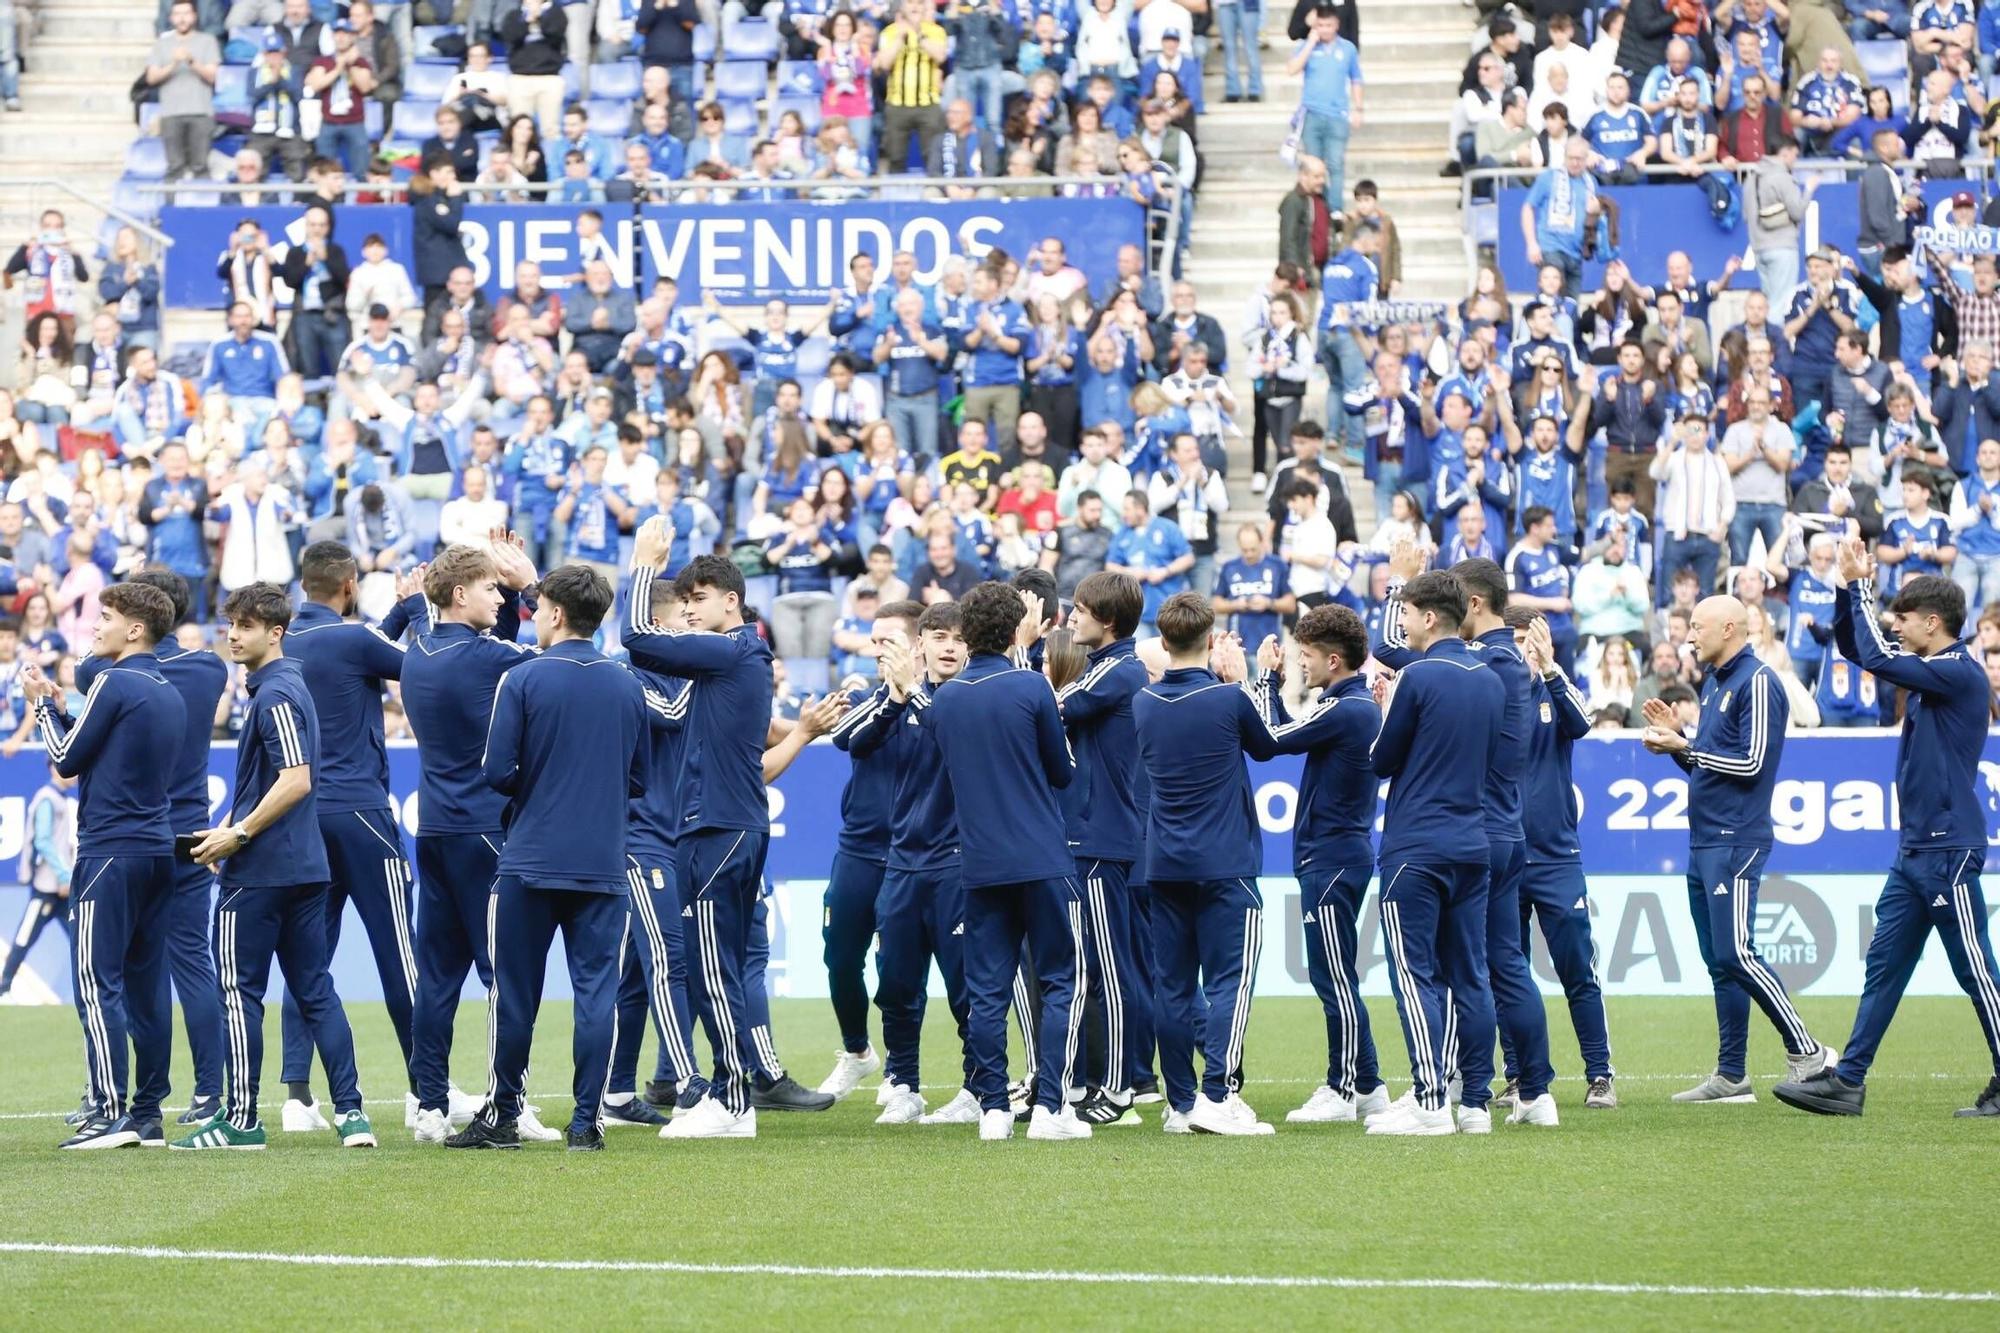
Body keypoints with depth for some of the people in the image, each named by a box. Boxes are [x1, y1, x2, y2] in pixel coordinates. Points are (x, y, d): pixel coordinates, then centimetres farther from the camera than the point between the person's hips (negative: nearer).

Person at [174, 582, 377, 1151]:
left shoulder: (275, 694, -15)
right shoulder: (286, 686, 16)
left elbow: (296, 781, -23)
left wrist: (238, 834, -17)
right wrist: (228, 830, 18)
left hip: (260, 871, -9)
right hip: (306, 864, 9)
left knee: (240, 992, -1)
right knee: (315, 991, 8)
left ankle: (240, 1120, 2)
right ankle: (351, 1111, 4)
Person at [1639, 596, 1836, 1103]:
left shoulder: (1757, 682, -10)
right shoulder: (1713, 683, 18)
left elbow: (1752, 763, -17)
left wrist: (1685, 748, -12)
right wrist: (1677, 737, 8)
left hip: (1736, 840, -10)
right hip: (1703, 842, 10)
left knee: (1736, 955, -15)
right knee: (1719, 962, 8)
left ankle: (1807, 1053, -8)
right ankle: (1730, 1076, 10)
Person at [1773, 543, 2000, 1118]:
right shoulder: (1933, 668, 14)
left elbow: (1876, 657, -22)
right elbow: (1855, 646, 23)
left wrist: (1862, 587, -12)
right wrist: (1851, 589, 8)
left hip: (1949, 851, -10)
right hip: (1915, 852, 10)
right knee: (1883, 966, 8)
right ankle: (1847, 1081, 9)